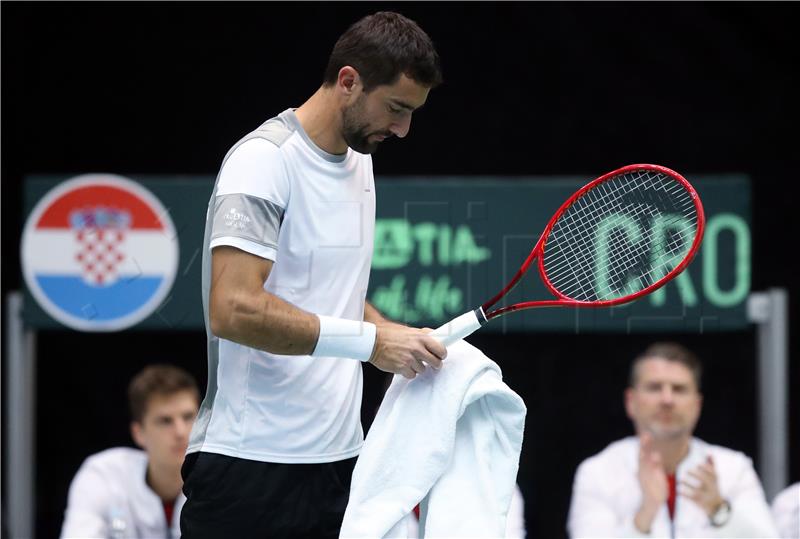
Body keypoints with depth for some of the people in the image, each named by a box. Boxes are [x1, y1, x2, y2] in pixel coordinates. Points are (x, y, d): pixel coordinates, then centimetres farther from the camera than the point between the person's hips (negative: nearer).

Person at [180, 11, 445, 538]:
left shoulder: (359, 159, 16)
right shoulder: (265, 159, -12)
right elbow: (232, 310, -23)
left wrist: (405, 341, 8)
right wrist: (370, 341, -21)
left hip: (340, 456, 8)